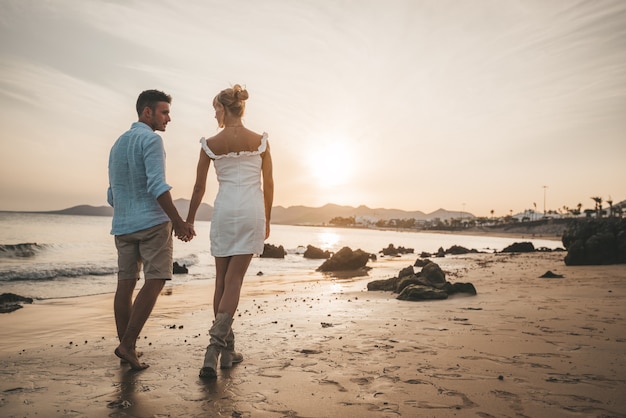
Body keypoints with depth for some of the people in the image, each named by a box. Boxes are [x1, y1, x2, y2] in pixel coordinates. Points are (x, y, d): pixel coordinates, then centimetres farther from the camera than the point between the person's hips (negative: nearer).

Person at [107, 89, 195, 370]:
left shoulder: (117, 144, 19)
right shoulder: (151, 139, -7)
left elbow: (113, 194, 22)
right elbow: (157, 186, -19)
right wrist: (179, 222, -19)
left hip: (123, 225, 8)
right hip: (152, 222, -8)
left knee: (126, 284, 7)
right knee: (154, 281, -5)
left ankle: (126, 347, 11)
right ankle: (127, 344, -9)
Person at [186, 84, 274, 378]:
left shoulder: (211, 144, 2)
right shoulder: (261, 141, 4)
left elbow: (199, 187, 5)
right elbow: (268, 184, 5)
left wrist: (189, 220, 18)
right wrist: (267, 219, 15)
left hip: (224, 210, 0)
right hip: (252, 210, 0)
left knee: (222, 281, 10)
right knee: (234, 282, 1)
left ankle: (227, 350, 17)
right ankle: (215, 346, -11)